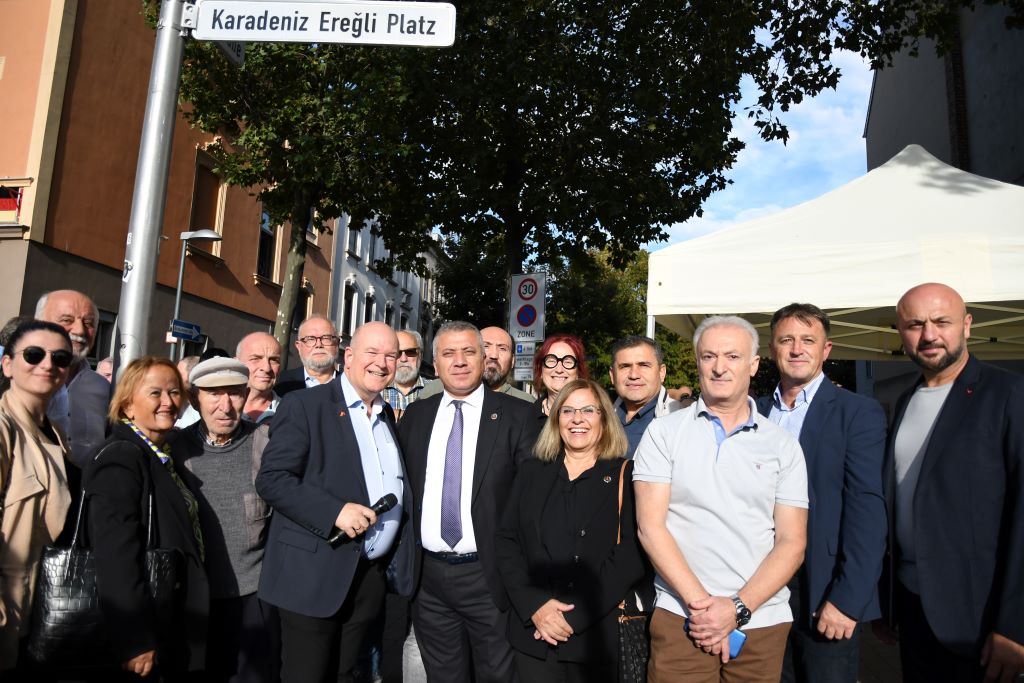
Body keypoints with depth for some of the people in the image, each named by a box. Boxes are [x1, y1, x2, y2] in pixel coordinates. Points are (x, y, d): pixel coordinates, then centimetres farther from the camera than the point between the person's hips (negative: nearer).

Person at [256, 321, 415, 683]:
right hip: (315, 575, -6)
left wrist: (397, 561, 11)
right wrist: (335, 511, -24)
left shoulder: (388, 416, 13)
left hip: (371, 577, 6)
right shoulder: (304, 405, -7)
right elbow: (271, 479, -15)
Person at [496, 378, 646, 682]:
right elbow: (507, 541, 2)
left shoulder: (625, 477, -3)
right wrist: (535, 606, -11)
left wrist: (574, 615, -15)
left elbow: (631, 557, -9)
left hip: (597, 637, -2)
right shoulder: (531, 473, 7)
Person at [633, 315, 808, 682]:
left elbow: (792, 542, 0)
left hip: (762, 621, 2)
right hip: (680, 617, -1)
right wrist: (698, 602, -12)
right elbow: (650, 527, -6)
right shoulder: (664, 432, -1)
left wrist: (738, 608, -11)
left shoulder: (783, 445, 3)